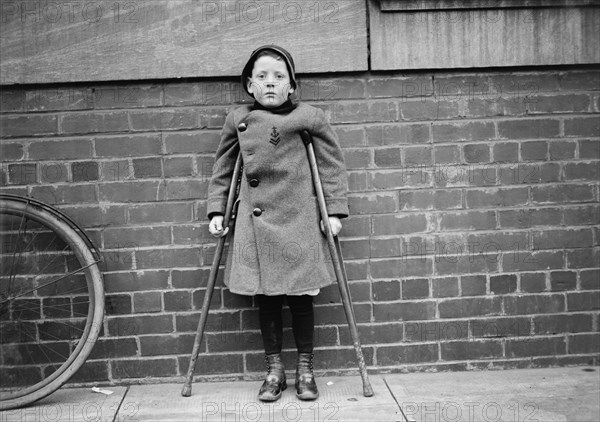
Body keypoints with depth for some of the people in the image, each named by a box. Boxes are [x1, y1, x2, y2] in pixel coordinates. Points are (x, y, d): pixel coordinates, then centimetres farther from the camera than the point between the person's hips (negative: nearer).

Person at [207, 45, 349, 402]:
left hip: (299, 223, -2)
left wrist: (336, 211, -3)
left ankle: (305, 370, 23)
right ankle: (274, 371, 23)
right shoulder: (237, 120, 4)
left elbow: (332, 164, 2)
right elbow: (223, 168, 15)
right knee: (265, 299, 8)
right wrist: (217, 211, 10)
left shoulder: (310, 118, -3)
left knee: (301, 298, 5)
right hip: (255, 225, 2)